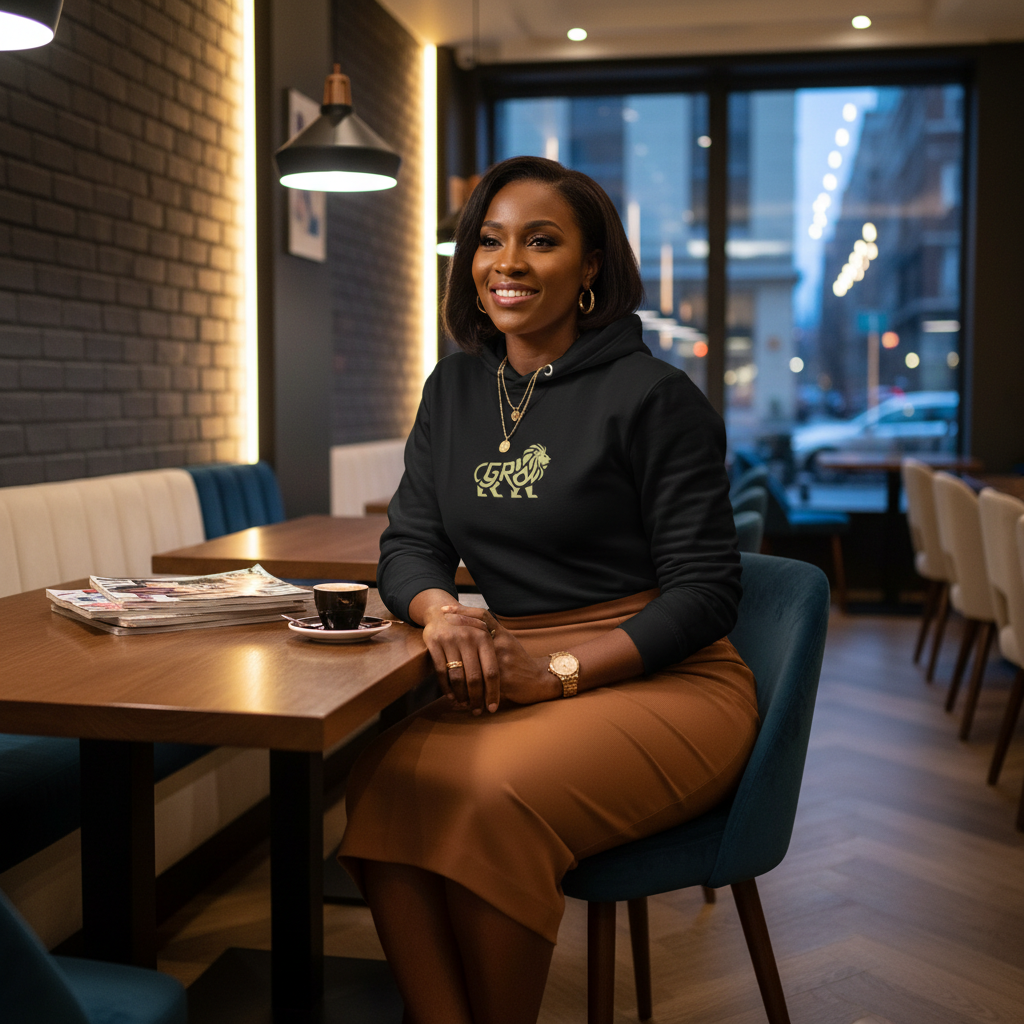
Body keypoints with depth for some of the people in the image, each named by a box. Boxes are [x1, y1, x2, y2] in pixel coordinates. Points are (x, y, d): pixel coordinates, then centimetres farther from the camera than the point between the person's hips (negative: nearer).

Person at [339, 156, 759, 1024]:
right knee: (381, 779, -25)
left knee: (497, 790, -32)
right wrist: (439, 609, -14)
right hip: (515, 684, 5)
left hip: (666, 684, -4)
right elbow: (409, 544, 11)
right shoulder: (455, 390, 13)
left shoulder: (653, 396, -6)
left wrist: (561, 669, -20)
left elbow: (706, 588, -9)